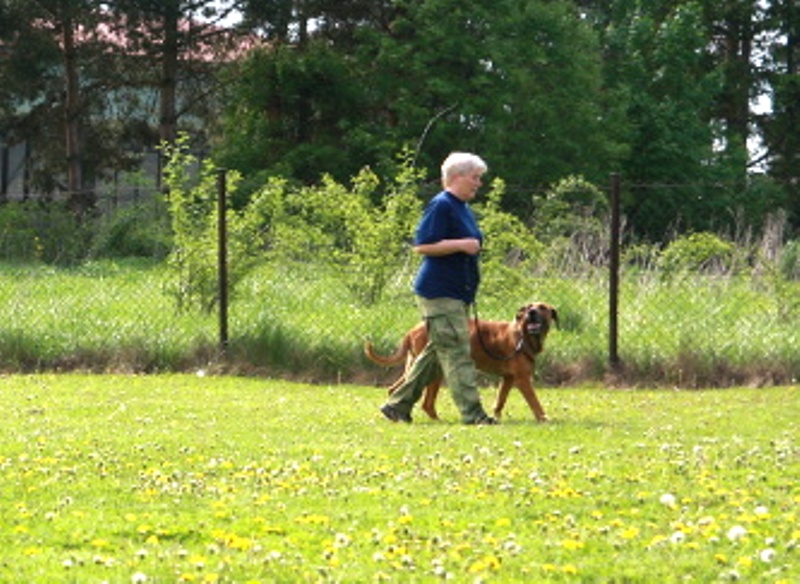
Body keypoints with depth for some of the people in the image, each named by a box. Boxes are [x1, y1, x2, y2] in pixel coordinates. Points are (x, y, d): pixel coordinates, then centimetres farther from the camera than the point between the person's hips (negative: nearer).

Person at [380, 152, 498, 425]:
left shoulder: (462, 208, 17)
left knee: (436, 353, 12)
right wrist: (462, 245, -21)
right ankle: (471, 413, -10)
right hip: (439, 292, -10)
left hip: (458, 293, 10)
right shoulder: (441, 206, -13)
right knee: (456, 352, -9)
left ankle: (398, 405, 19)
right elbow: (422, 245, -19)